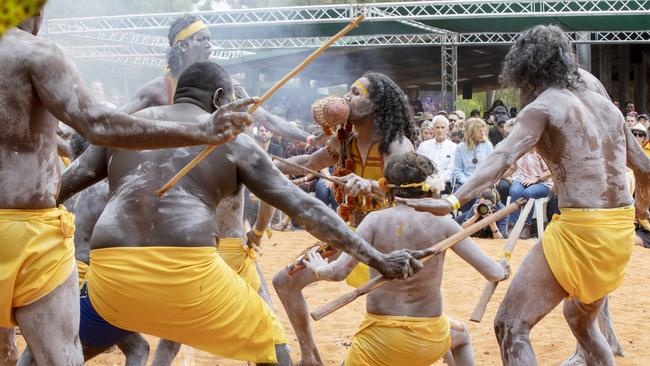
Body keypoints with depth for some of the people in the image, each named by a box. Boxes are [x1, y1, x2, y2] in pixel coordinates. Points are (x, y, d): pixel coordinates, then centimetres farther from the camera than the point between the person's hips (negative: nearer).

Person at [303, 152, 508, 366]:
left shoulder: (376, 220, -8)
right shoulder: (442, 224, -6)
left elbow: (339, 272, -14)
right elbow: (493, 273, -4)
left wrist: (318, 268, 8)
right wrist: (503, 269, 19)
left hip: (381, 340, -2)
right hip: (430, 340, 2)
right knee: (462, 335, 37)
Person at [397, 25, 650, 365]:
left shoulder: (543, 106, -5)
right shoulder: (604, 103, 15)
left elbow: (504, 157, -22)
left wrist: (453, 201, -35)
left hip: (579, 229, -8)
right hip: (620, 230, 8)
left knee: (511, 326, -6)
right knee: (581, 320, 31)